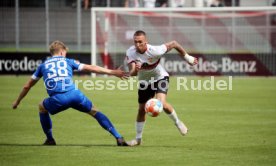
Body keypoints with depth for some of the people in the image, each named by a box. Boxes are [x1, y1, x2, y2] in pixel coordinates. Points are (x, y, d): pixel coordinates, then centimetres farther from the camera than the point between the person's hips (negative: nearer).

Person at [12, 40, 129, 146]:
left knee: (42, 108, 33)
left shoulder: (43, 65, 26)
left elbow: (27, 86, 31)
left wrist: (17, 101, 44)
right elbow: (91, 68, 21)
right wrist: (112, 72, 26)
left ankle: (50, 140, 30)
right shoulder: (68, 62, 23)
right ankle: (118, 138, 7)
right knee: (95, 112, 18)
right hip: (74, 94, 0)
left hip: (57, 99, 0)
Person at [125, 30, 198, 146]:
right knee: (141, 109, 10)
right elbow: (131, 73, -31)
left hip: (160, 78, -4)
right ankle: (138, 138, 28)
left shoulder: (155, 51, -33)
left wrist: (187, 58, -6)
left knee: (161, 103, -25)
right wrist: (135, 70, -57)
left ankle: (177, 122, 4)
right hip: (144, 81, 4)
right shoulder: (131, 52, -26)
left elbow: (173, 44, -18)